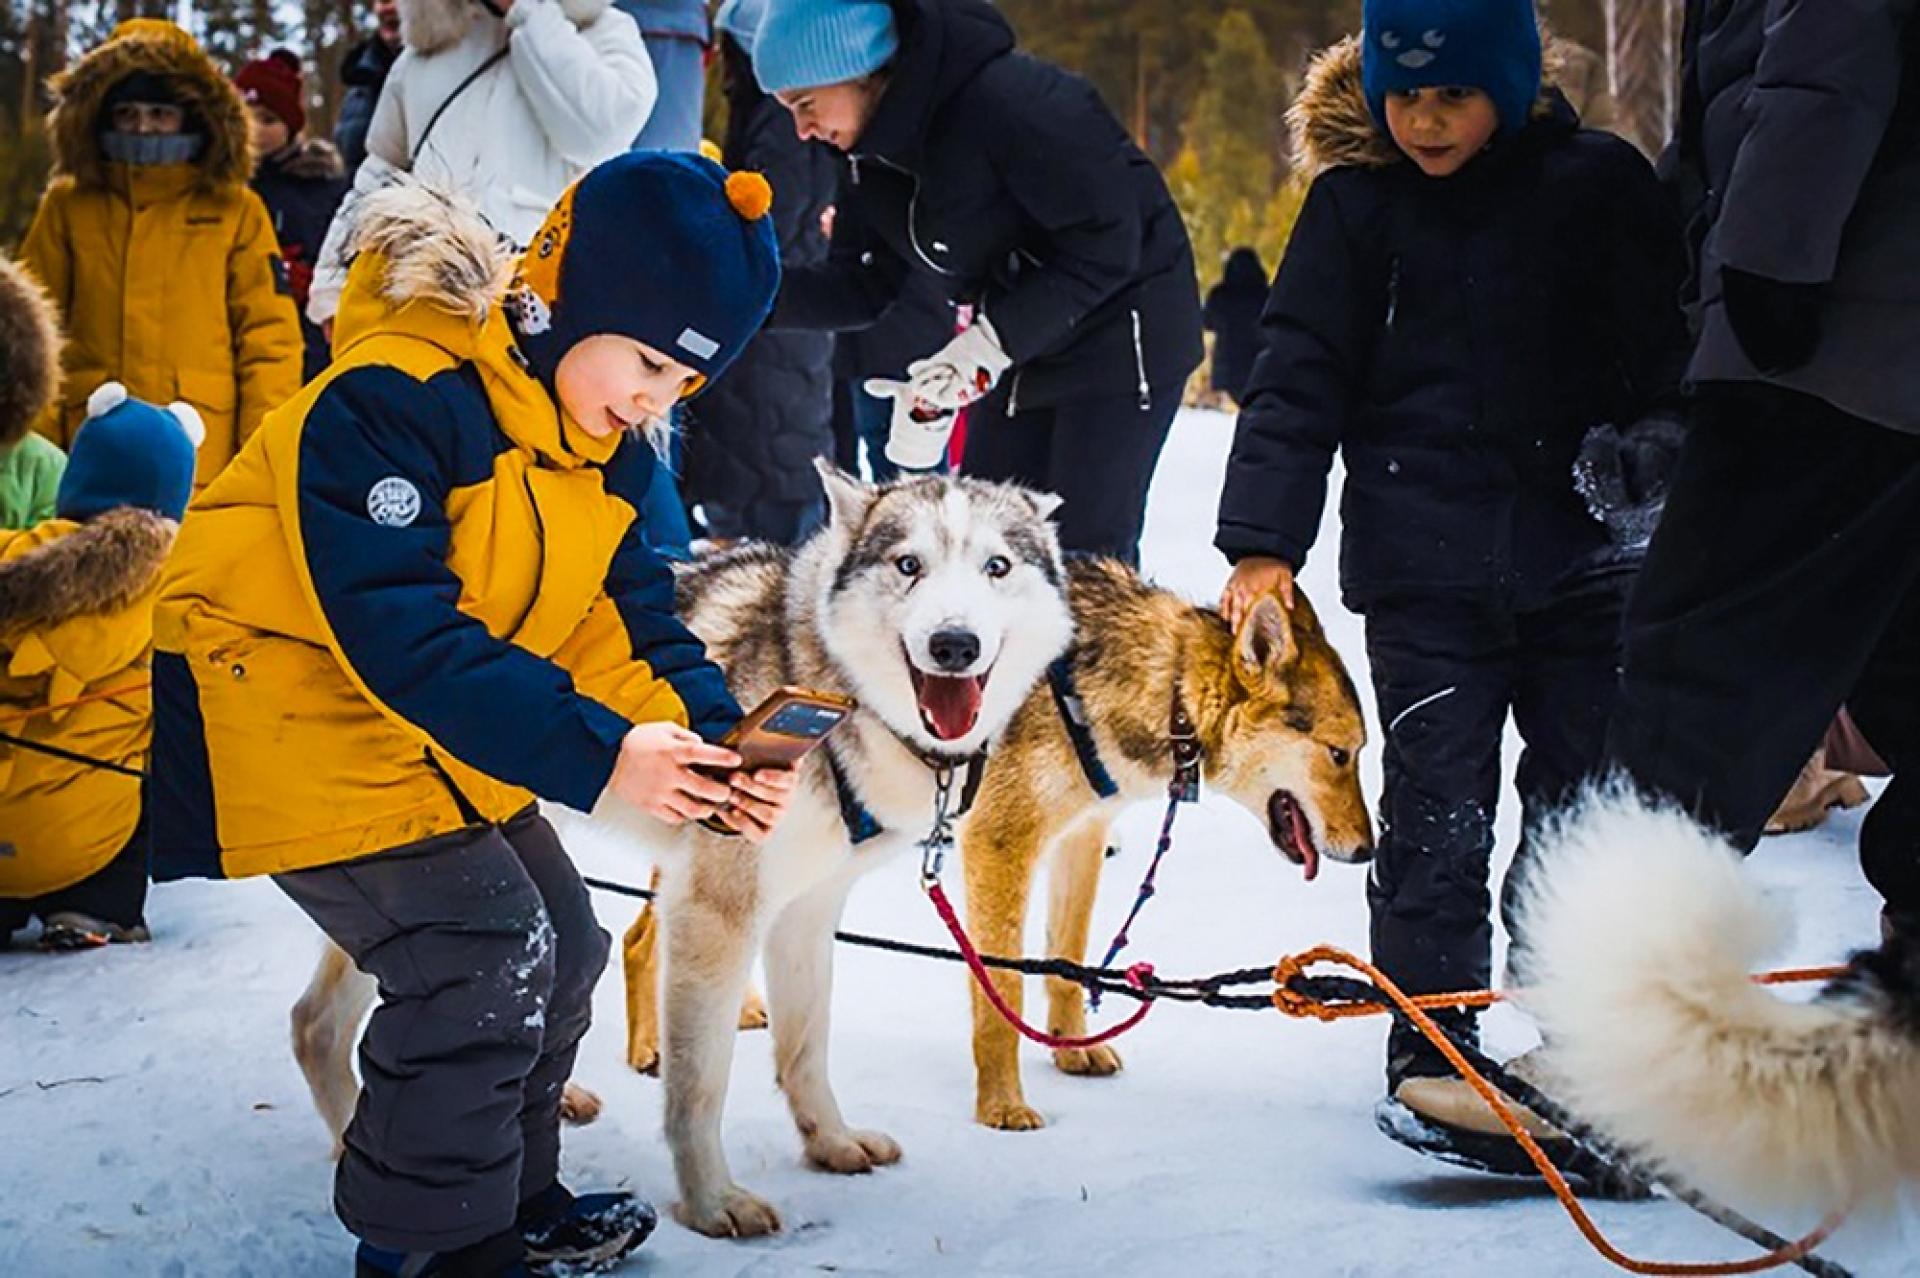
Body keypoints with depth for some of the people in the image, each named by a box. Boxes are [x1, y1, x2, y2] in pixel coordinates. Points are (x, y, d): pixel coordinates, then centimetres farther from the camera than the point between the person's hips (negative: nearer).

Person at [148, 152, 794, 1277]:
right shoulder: (390, 403, -28)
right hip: (298, 710, -9)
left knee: (560, 943, 11)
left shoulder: (608, 445, 0)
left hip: (446, 729, 9)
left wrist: (710, 733, -21)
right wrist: (596, 755, -35)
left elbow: (626, 611, -2)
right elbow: (401, 634, -33)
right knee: (481, 957, -16)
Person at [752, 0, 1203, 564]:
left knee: (1086, 551, -11)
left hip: (1120, 331, -8)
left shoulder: (1005, 100, -27)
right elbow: (864, 286, 2)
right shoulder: (870, 149, 0)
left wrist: (990, 343, -26)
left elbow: (1107, 243, -24)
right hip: (1018, 344, 9)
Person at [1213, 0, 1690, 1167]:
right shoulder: (1357, 202, 2)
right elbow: (1298, 380, -1)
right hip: (1424, 566, -1)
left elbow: (1668, 349, 6)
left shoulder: (1603, 184, 1)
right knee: (1438, 807, -4)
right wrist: (1263, 539, -9)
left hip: (1582, 556, 1)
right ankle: (1431, 1051, 4)